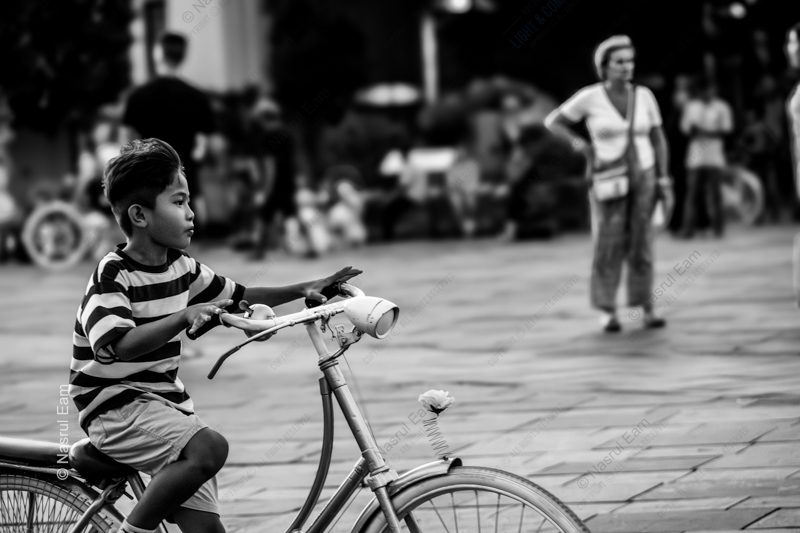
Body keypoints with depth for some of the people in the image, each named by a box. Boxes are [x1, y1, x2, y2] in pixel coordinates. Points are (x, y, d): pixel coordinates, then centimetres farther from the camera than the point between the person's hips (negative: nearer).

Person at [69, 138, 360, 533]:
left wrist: (304, 290, 12)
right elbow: (117, 345, -32)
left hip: (165, 404, 8)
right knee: (209, 448, -32)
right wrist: (184, 317, -41)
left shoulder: (181, 268, 7)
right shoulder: (113, 276, -16)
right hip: (116, 407, -8)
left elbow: (237, 297, 20)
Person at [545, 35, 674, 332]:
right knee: (608, 245, -4)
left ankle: (648, 311, 8)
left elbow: (658, 139, 4)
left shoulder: (644, 96, 0)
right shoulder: (590, 97, -9)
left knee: (641, 244, 2)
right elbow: (553, 122, -1)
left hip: (642, 177, 2)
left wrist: (664, 183, -1)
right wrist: (582, 147, -13)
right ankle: (608, 313, 6)